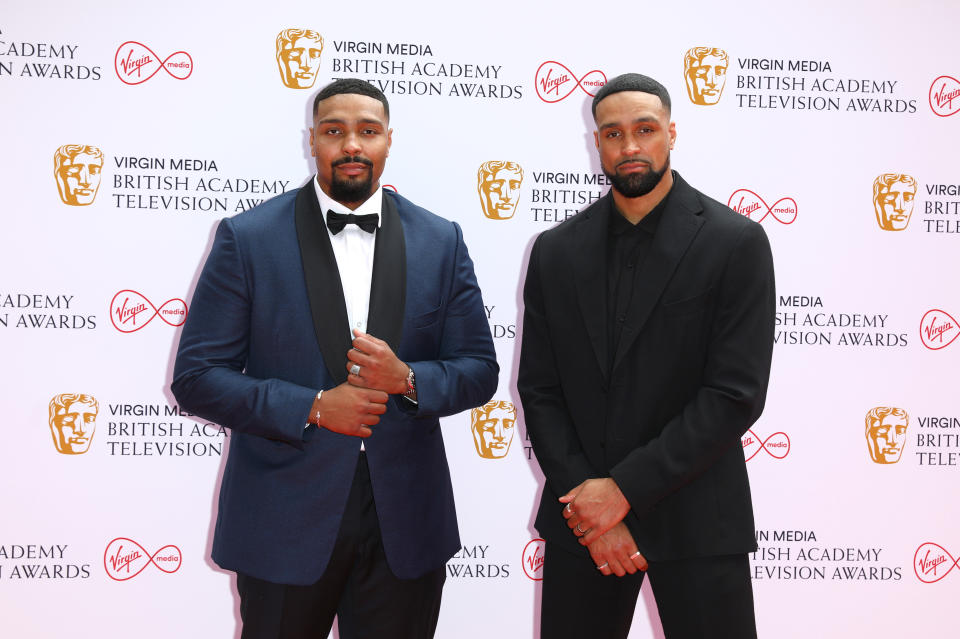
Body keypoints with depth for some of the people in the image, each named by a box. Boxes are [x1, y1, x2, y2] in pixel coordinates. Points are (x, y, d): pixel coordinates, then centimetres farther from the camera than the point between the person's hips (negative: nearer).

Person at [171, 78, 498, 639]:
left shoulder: (441, 241, 3)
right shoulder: (247, 239, -4)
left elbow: (479, 371, 4)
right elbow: (196, 377, -6)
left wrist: (407, 380, -16)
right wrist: (312, 408, -17)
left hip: (405, 525, 2)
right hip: (285, 523, -1)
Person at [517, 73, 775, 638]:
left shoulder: (737, 243, -5)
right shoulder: (557, 251, 5)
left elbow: (737, 395, -11)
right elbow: (539, 391, 3)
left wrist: (624, 488, -14)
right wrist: (584, 497, -9)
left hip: (696, 521, -2)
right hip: (582, 519, 3)